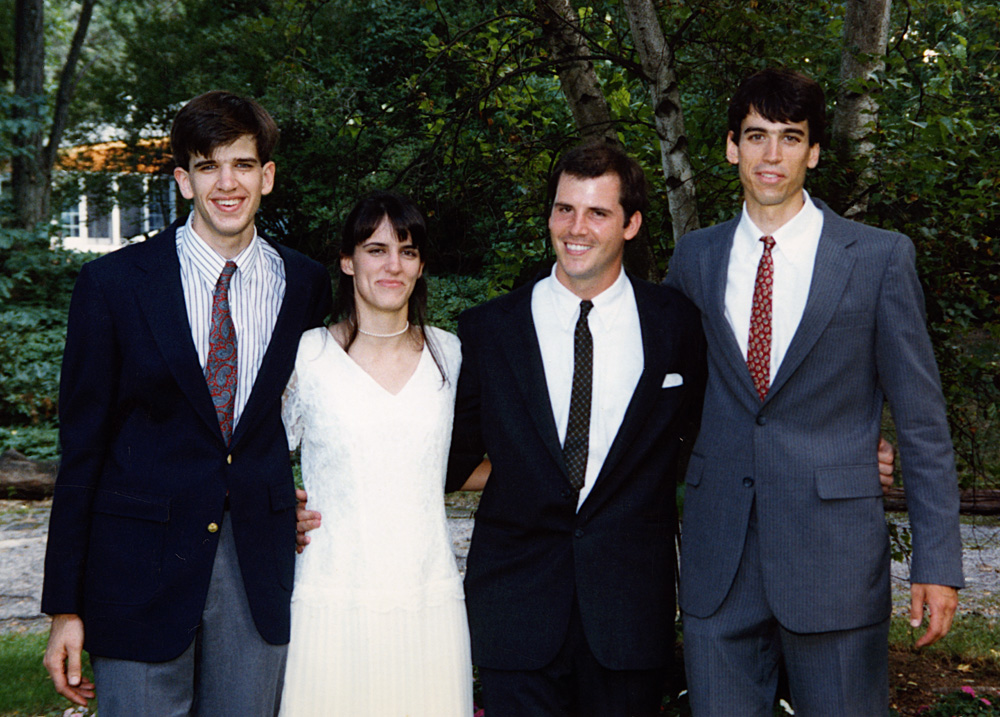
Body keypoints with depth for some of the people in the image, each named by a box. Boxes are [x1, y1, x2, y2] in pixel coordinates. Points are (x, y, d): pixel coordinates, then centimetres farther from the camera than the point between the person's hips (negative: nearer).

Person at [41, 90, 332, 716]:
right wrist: (65, 607, -4)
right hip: (140, 568, -2)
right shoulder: (114, 282, -3)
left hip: (258, 571, 2)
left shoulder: (306, 285, 4)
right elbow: (82, 447, -2)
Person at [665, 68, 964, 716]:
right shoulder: (696, 257, 8)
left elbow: (922, 419, -2)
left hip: (835, 555, -3)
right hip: (718, 558, 3)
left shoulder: (880, 259, -1)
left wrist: (937, 563, -6)